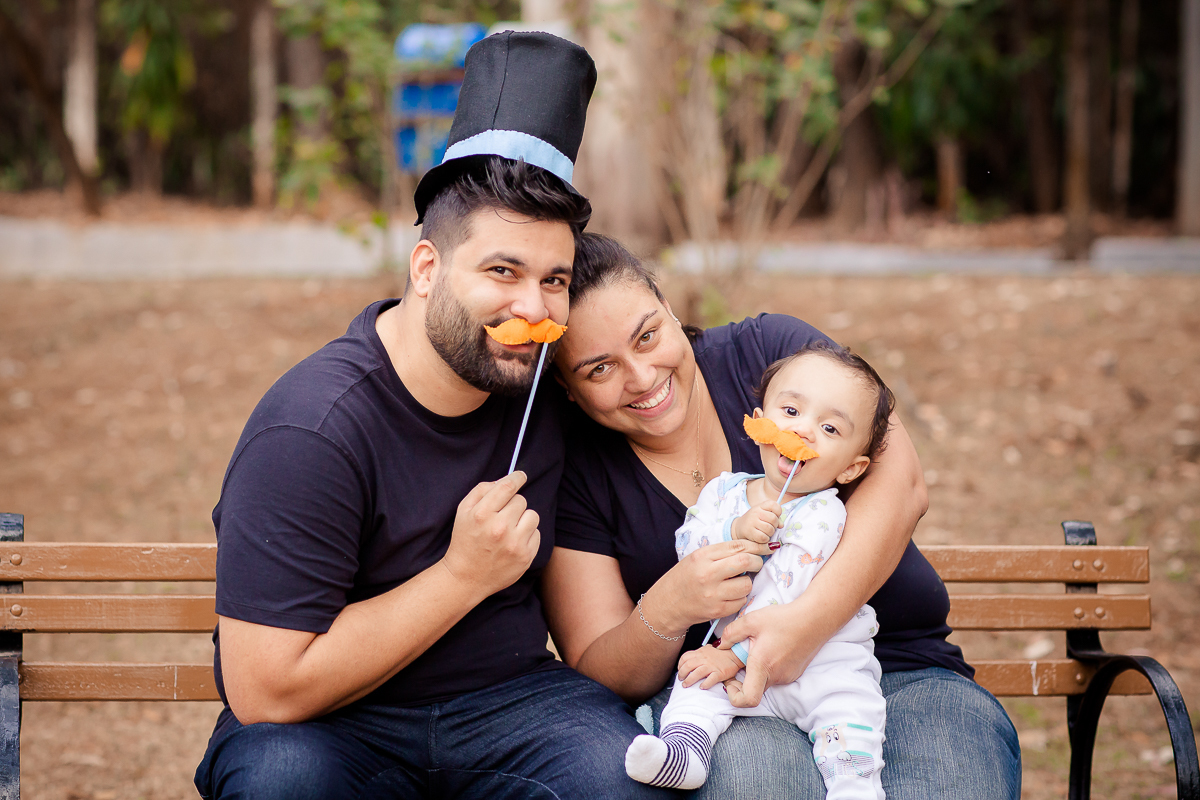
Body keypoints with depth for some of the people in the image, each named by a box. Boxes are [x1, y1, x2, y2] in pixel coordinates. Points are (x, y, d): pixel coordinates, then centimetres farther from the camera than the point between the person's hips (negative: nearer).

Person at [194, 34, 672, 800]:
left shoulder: (545, 387, 0)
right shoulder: (313, 429, -19)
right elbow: (266, 693, -23)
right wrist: (465, 575, -20)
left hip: (508, 703, 4)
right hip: (334, 727, -4)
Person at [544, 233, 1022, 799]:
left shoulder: (773, 348, 2)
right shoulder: (574, 472, 3)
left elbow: (898, 483, -11)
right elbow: (598, 676, 0)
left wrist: (809, 618, -27)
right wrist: (664, 612, -23)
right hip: (715, 694, 1)